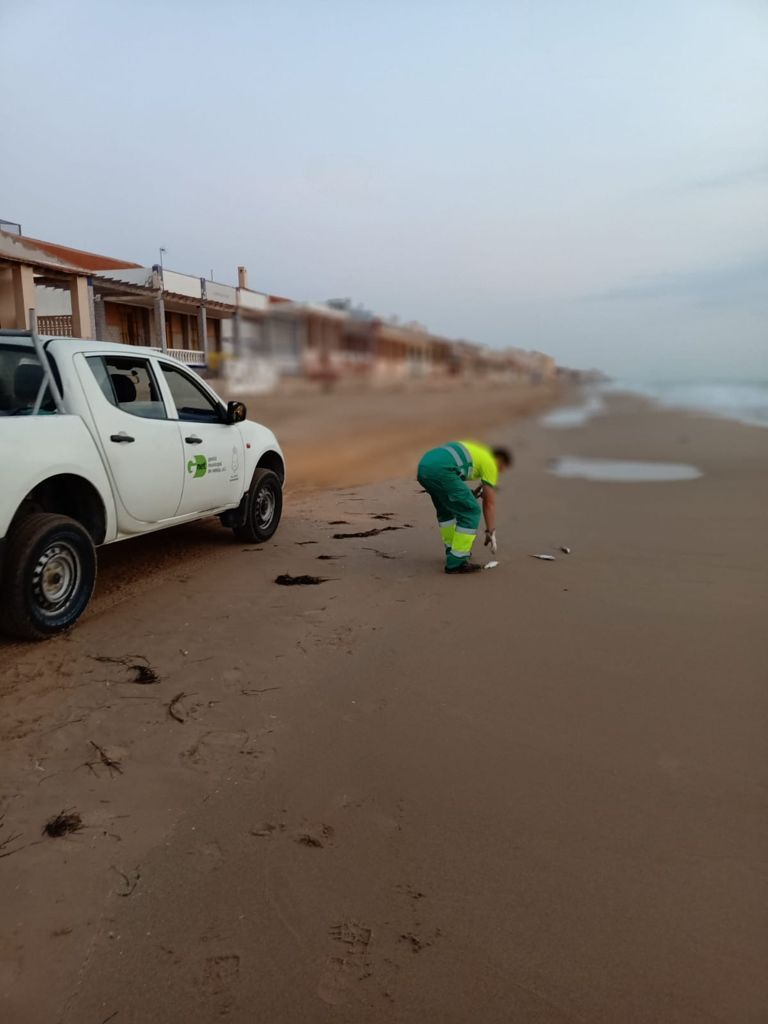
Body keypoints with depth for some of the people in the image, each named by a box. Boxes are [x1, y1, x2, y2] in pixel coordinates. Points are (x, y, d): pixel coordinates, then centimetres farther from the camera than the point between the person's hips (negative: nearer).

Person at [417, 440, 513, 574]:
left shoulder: (473, 451, 38)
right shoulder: (490, 463, 15)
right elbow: (489, 503, 17)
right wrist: (491, 533, 23)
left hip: (424, 466, 9)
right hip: (440, 470, -9)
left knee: (446, 508, 30)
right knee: (471, 511, 3)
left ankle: (453, 550, 38)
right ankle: (456, 562, 6)